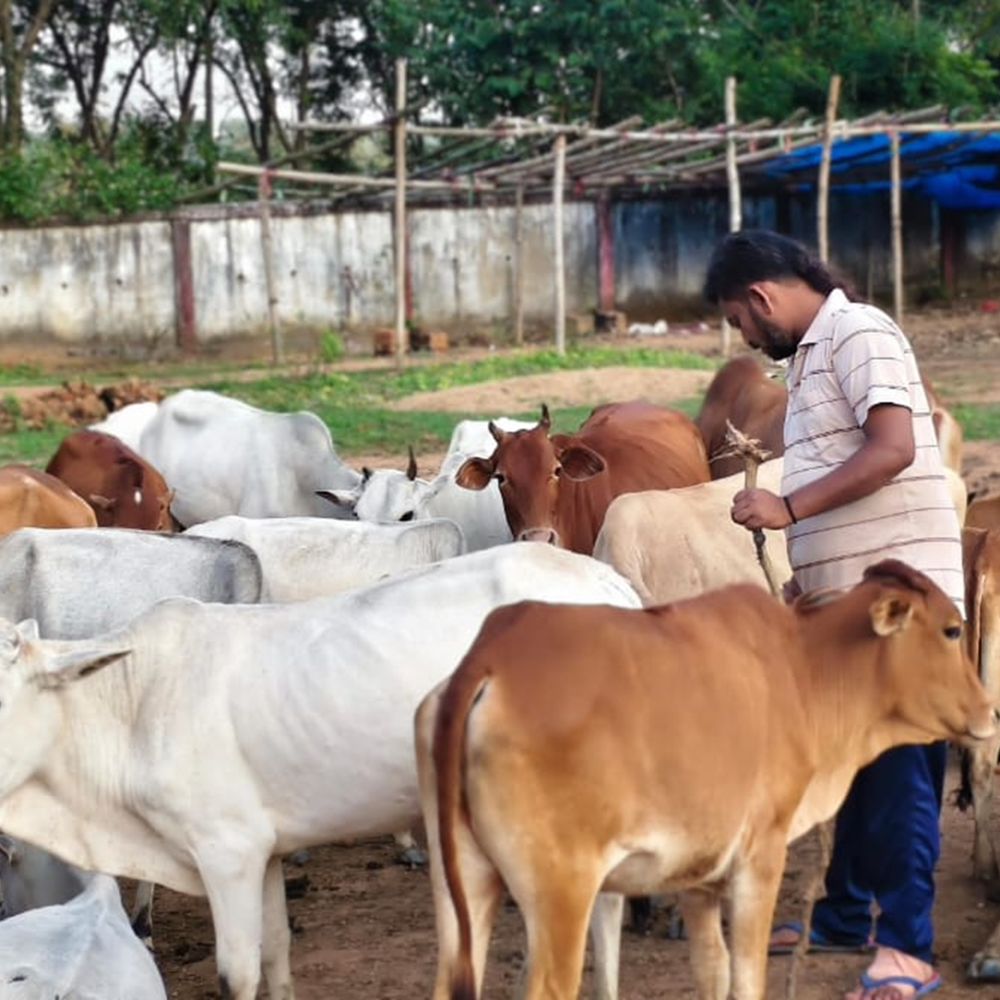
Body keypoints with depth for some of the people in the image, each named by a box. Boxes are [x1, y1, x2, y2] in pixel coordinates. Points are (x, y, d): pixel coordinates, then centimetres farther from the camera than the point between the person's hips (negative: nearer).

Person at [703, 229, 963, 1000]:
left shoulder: (859, 333, -11)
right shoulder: (813, 354, 18)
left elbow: (893, 448, -22)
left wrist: (788, 509, -21)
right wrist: (807, 578, 19)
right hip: (850, 594, 10)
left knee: (898, 769, -9)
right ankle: (846, 919, 25)